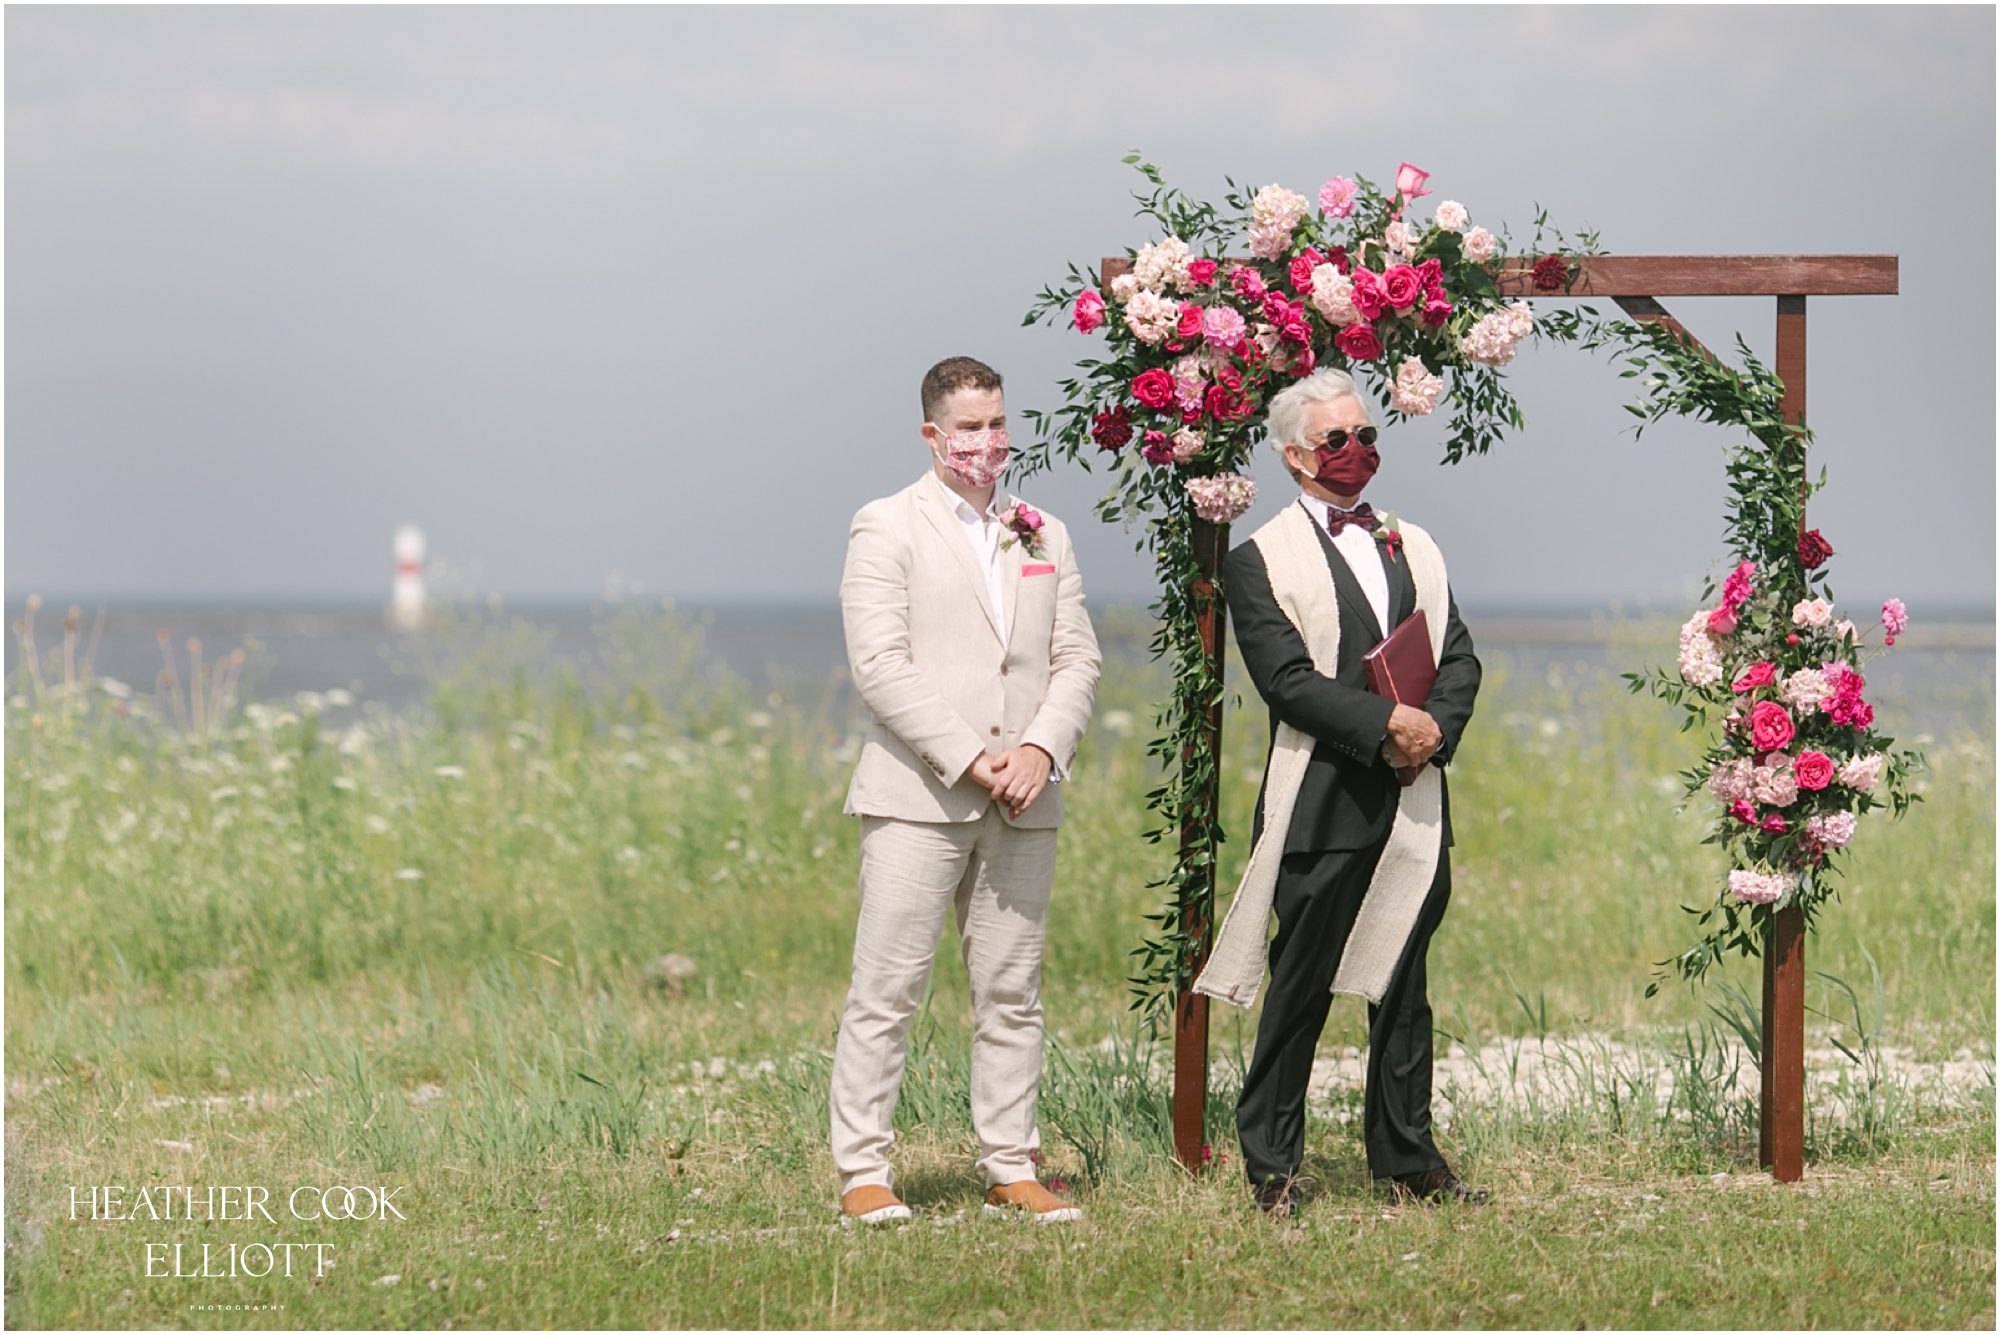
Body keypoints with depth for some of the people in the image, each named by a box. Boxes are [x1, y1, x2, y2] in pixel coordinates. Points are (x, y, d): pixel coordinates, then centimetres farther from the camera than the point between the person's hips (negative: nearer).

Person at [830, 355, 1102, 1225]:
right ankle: (862, 1172, -2)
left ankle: (1011, 1171, 12)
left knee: (1012, 993, 7)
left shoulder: (1043, 535, 17)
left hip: (1023, 802, 5)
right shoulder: (888, 528, 0)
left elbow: (1077, 658, 13)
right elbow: (879, 664, -9)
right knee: (886, 990, -5)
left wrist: (1041, 750, -6)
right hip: (918, 795, -5)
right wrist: (968, 759, -14)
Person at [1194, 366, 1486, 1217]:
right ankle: (1271, 1164, 5)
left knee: (1402, 986, 11)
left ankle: (1406, 1159, 17)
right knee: (1301, 989, -2)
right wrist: (1385, 724, -19)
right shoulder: (1262, 561, 0)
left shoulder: (1415, 549, 18)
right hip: (1322, 803, -5)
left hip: (1415, 803, 5)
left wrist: (1436, 730, -7)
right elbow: (1287, 678, -12)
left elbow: (1459, 659, 13)